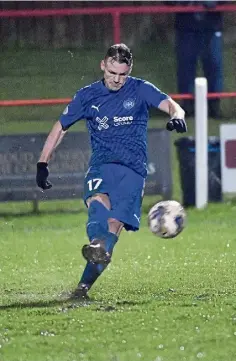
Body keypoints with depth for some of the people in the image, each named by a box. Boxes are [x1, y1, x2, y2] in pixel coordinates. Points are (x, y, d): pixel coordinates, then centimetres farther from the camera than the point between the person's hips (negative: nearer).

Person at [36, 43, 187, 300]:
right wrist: (42, 164, 13)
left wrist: (176, 116, -34)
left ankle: (84, 285, -19)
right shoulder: (88, 95, 9)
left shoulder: (140, 90, 4)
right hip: (101, 165, 1)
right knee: (97, 202, -32)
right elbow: (60, 127, 17)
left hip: (132, 170, -1)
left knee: (114, 224, -16)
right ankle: (98, 246, -59)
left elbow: (171, 105, -9)